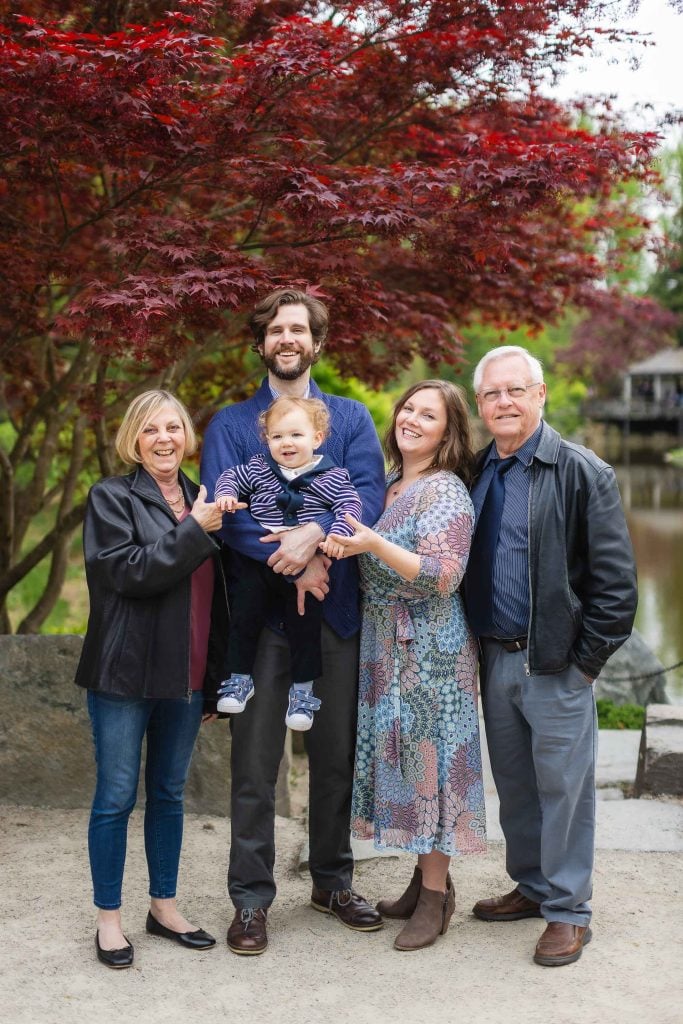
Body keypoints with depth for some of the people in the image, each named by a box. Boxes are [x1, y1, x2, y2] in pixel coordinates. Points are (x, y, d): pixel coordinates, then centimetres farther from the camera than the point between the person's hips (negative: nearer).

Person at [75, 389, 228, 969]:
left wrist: (214, 680, 13)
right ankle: (109, 918, 15)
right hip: (126, 675, -5)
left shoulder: (200, 502, 10)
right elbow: (127, 571, -18)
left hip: (185, 677, 5)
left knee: (170, 793, 14)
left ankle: (165, 905, 27)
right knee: (116, 797, 2)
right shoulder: (112, 498, -3)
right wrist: (193, 531, -17)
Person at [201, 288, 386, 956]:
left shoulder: (351, 419, 10)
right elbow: (224, 510, -8)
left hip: (336, 607, 2)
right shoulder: (230, 425, 5)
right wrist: (294, 567, -16)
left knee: (336, 753, 11)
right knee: (255, 760, 2)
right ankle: (251, 899, 14)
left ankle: (333, 882, 28)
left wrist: (317, 534, -24)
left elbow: (369, 493, -6)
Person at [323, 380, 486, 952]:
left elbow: (443, 576, -20)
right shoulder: (389, 485, 12)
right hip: (385, 642, 8)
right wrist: (344, 546, 0)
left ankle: (436, 894, 10)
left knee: (429, 758, -1)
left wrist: (374, 544, -26)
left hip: (430, 646, -8)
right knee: (401, 755, 12)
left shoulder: (446, 491, -12)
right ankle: (425, 876, 25)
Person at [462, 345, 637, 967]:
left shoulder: (582, 472, -9)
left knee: (563, 786, 3)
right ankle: (531, 887, 32)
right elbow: (457, 565, 16)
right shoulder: (477, 474, 9)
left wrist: (586, 659, -12)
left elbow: (616, 578, -11)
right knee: (513, 783, 15)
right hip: (495, 659, 6)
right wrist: (477, 647, 8)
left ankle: (568, 910, 17)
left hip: (557, 664, -6)